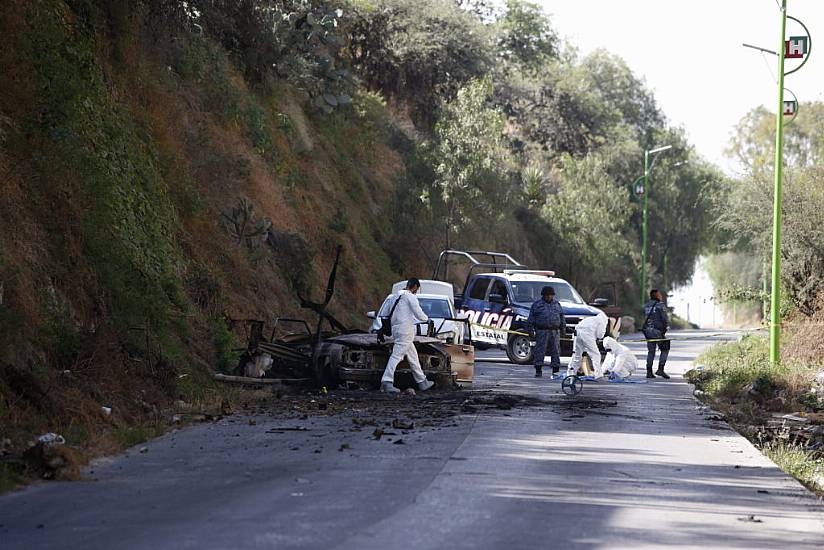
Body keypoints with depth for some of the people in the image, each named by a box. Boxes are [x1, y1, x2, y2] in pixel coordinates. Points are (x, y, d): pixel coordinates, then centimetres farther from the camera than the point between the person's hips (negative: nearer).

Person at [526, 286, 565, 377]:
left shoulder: (557, 304, 15)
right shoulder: (537, 304, 4)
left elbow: (562, 317, 20)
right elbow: (531, 317, 2)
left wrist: (563, 328, 15)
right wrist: (530, 329, -4)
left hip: (555, 332, 3)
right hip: (541, 331, -3)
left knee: (556, 351, 3)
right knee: (540, 350, -7)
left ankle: (556, 370, 8)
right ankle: (538, 371, -3)